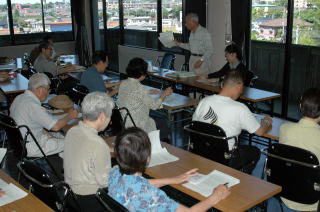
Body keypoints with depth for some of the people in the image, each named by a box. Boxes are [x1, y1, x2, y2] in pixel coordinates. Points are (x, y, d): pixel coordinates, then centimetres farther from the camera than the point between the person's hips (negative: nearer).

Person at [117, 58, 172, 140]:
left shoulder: (123, 83, -1)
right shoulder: (139, 88, -24)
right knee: (164, 128, 15)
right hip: (135, 126, -8)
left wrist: (149, 92, 22)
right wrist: (164, 94, 2)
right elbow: (154, 105, -13)